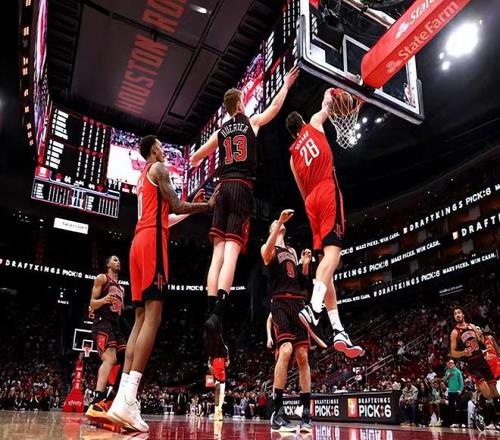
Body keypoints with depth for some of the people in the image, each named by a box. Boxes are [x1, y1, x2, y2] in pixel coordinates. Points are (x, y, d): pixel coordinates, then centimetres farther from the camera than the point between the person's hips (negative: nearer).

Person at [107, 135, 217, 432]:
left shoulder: (142, 178, 30)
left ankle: (124, 396, -2)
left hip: (139, 242, 9)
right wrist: (208, 206, 10)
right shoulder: (158, 168, 3)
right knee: (152, 317, -16)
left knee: (141, 318, 4)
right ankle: (127, 399, -24)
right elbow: (177, 206, -3)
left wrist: (192, 209, 35)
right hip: (152, 240, -9)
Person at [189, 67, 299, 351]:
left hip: (224, 188, 4)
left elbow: (195, 159, 27)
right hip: (243, 189, -4)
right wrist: (286, 84, 41)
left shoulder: (220, 132, 18)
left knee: (218, 252, 0)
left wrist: (197, 163, 51)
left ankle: (212, 311, -6)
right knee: (232, 252, -14)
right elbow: (275, 107, 26)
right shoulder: (252, 122, 10)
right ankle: (218, 314, -26)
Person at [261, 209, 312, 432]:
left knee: (303, 356, 1)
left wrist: (306, 263, 7)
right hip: (281, 303, -6)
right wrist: (279, 222, -23)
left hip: (298, 303, 6)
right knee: (286, 350, -23)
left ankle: (306, 414, 6)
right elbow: (267, 252, -19)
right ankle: (277, 413, -18)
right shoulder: (268, 247, 8)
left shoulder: (293, 251, 26)